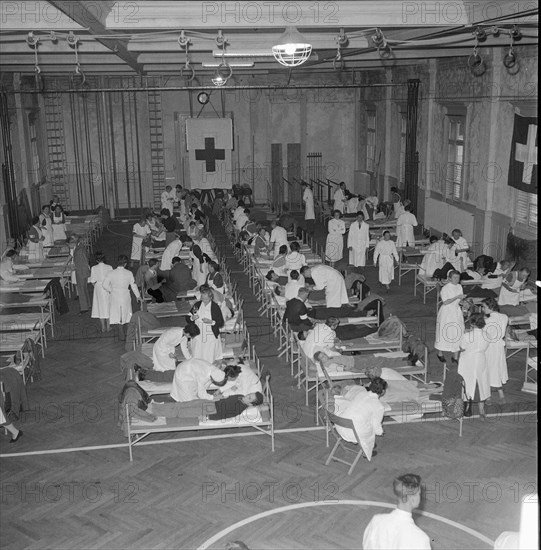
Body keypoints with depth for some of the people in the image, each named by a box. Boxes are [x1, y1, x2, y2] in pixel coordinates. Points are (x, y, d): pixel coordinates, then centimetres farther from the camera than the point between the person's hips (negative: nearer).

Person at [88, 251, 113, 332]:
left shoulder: (94, 268, -9)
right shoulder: (109, 267, -9)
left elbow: (93, 281, -8)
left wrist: (95, 286, 10)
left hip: (98, 288, 0)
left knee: (101, 307, 10)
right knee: (108, 307, 12)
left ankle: (103, 328, 14)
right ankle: (108, 327, 15)